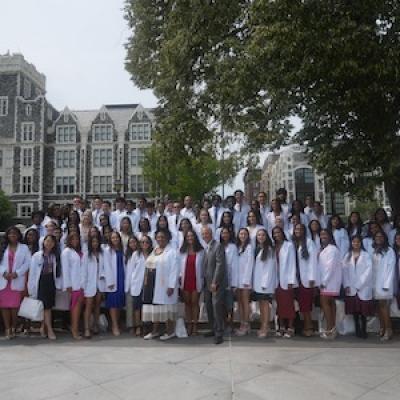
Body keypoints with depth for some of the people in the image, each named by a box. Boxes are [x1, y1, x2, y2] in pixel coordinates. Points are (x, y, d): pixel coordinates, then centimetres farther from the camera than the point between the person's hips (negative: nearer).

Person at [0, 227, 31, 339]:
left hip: (17, 281, -2)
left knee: (15, 306, -2)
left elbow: (27, 263, -1)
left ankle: (13, 328, 11)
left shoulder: (24, 248, 6)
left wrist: (17, 273, -12)